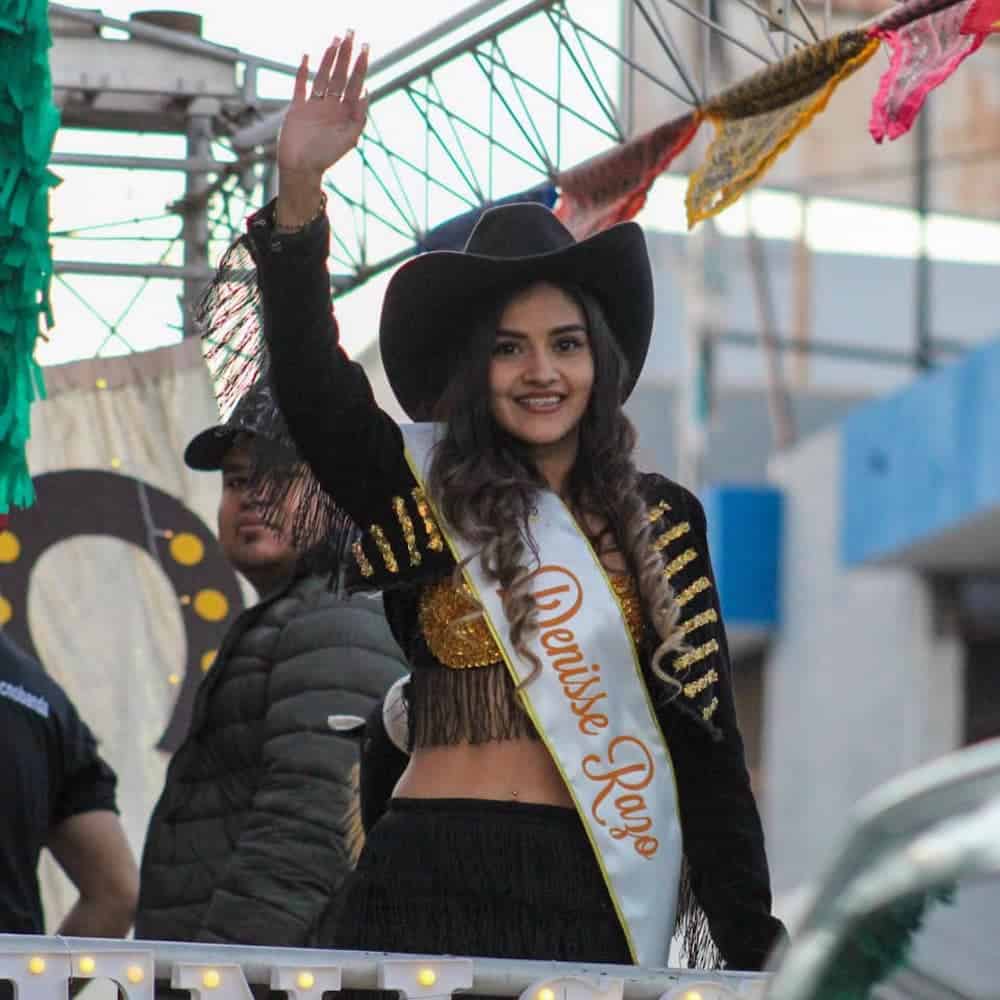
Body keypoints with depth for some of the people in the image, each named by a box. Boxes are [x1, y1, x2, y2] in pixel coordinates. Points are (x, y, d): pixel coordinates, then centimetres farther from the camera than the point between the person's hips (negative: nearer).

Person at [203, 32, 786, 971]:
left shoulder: (661, 523, 11)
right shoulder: (420, 492, 7)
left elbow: (704, 737, 9)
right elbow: (309, 380, -9)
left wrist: (751, 946, 4)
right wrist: (298, 190, -24)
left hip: (590, 892, 1)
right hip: (429, 882, -1)